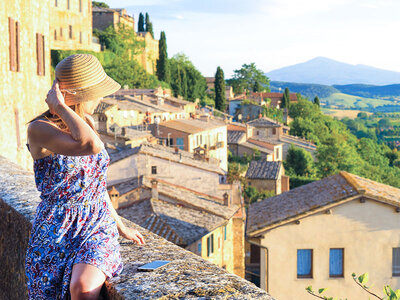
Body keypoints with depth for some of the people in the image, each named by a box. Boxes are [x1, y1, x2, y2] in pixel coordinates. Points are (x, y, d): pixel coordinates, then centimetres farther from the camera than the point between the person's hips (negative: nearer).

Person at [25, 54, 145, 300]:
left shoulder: (87, 121, 10)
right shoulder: (39, 129, -13)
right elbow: (92, 145, -31)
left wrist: (120, 226, 24)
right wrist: (60, 107, -20)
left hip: (98, 227, 3)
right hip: (56, 233, -3)